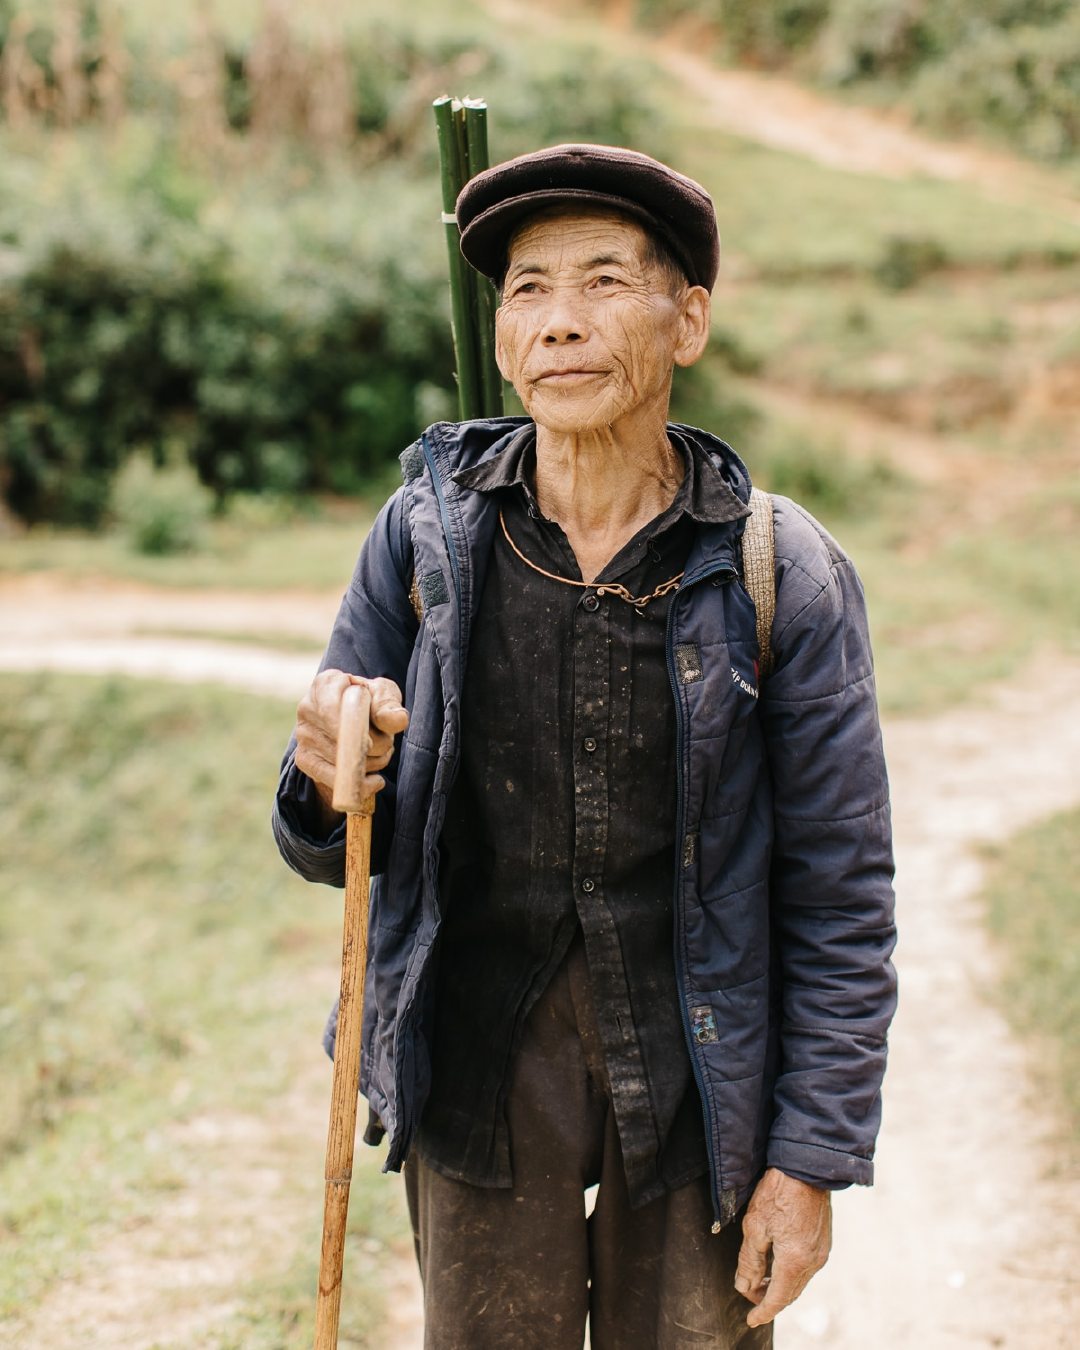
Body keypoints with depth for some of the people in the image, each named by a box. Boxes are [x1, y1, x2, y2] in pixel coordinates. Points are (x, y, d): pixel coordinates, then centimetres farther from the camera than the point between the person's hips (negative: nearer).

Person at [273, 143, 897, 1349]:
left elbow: (841, 895, -4)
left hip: (699, 1076, -1)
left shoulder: (782, 574, -10)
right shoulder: (427, 534, -7)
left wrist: (812, 1159, -5)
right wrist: (332, 783, -23)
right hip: (481, 1059, 1)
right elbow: (342, 848, 1)